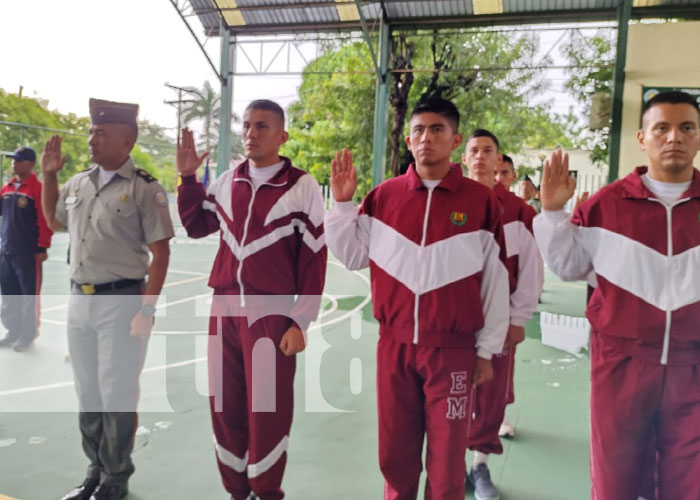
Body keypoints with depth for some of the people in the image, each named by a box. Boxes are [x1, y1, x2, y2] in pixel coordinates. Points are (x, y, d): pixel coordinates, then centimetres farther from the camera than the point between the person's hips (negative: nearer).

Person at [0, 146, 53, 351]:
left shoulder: (38, 188, -11)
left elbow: (45, 220, -15)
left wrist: (42, 248, -16)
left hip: (28, 253, -7)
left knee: (29, 296, 2)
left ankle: (28, 335, 13)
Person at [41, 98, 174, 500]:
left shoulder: (145, 188, -11)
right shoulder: (77, 183, 8)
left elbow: (161, 253, -12)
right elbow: (54, 222, 27)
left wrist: (146, 311, -17)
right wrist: (49, 176, 14)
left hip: (121, 302, -6)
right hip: (79, 300, 7)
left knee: (116, 394, 4)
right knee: (88, 392, 17)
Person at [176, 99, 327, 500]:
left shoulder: (302, 186, -6)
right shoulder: (228, 181, 9)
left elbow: (314, 260, -6)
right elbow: (196, 226, 21)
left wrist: (300, 323, -9)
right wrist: (188, 177, 9)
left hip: (272, 315, -5)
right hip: (224, 310, 5)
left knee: (267, 412, 3)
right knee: (225, 407, 12)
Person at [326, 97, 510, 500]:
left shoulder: (482, 202, -5)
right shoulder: (383, 196, 1)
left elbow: (495, 282, -1)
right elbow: (353, 257, 8)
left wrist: (487, 351, 2)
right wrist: (343, 203, -3)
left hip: (454, 349, -2)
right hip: (394, 345, 2)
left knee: (447, 460, 11)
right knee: (394, 453, 15)